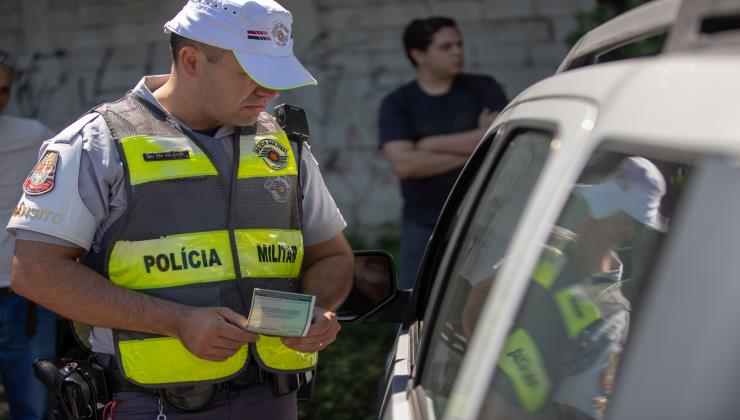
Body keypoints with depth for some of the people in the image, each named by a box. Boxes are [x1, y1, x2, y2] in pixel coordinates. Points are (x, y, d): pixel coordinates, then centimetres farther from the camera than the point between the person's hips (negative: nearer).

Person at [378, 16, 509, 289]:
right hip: (424, 224, 1)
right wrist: (471, 148, -11)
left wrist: (431, 144, -8)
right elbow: (403, 163, -13)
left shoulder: (483, 89, 5)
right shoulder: (396, 104, 3)